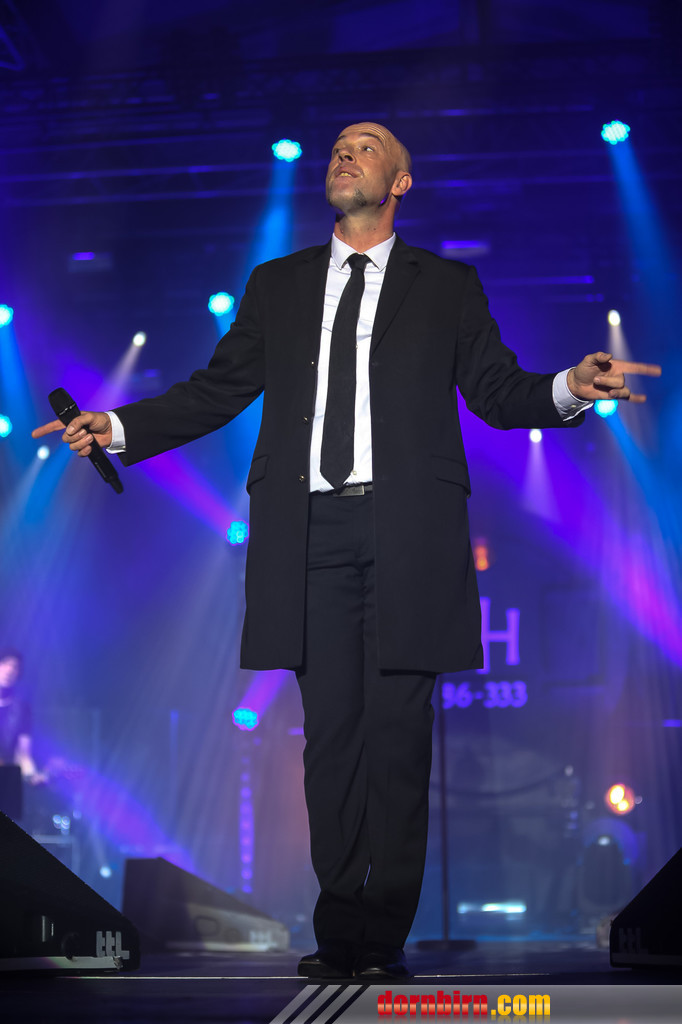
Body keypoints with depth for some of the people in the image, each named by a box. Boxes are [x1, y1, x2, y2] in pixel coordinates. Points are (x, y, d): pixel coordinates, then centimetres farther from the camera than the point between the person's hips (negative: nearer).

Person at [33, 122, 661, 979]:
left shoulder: (447, 287, 14)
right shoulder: (276, 286, 19)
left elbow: (497, 391, 8)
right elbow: (216, 390, 16)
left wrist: (568, 388, -12)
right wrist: (119, 427, 5)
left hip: (406, 532, -2)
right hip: (312, 531, 2)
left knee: (398, 732, -5)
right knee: (330, 730, 1)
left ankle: (384, 938, 2)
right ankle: (341, 931, 8)